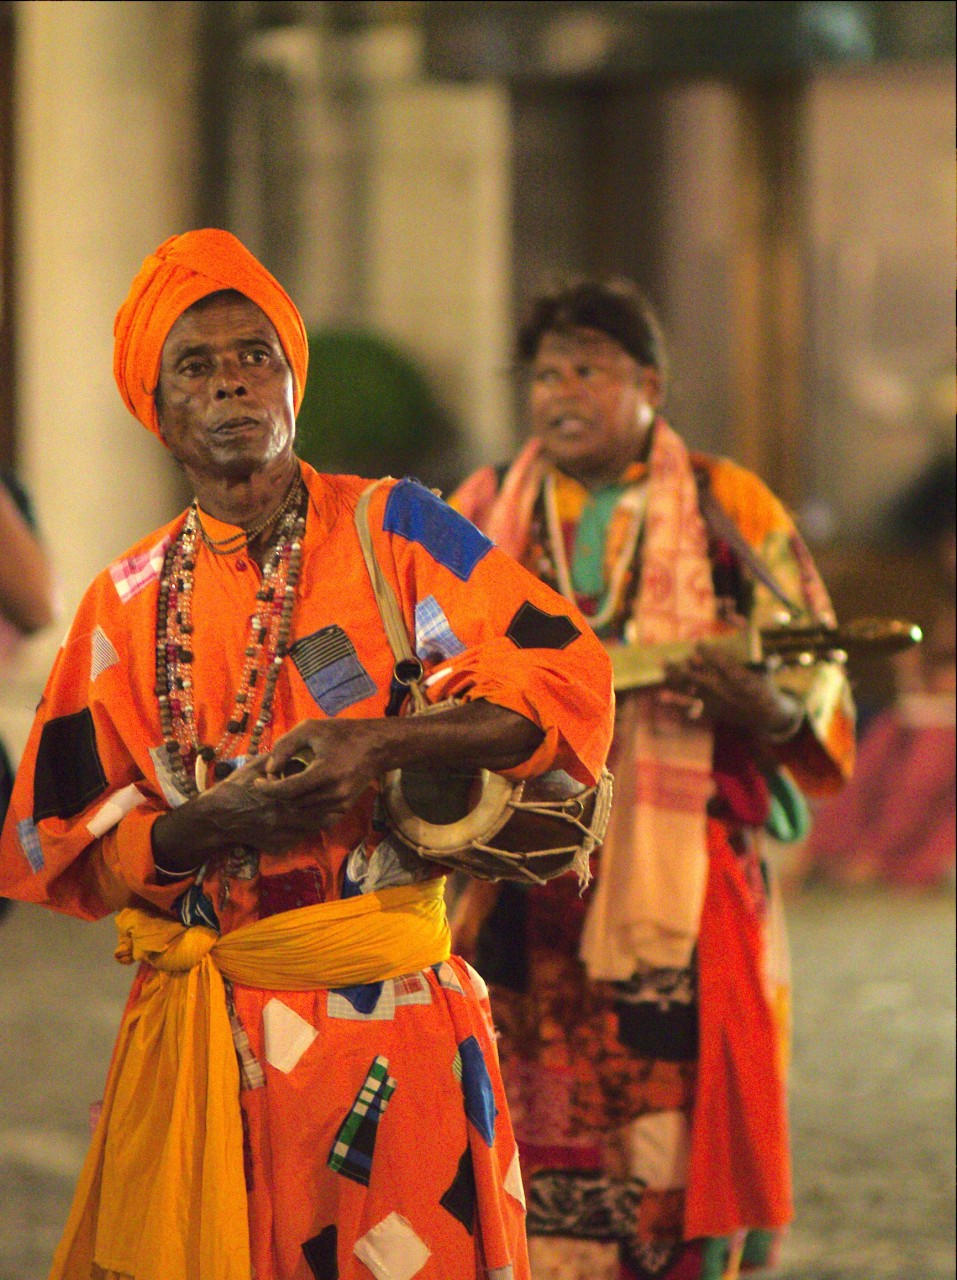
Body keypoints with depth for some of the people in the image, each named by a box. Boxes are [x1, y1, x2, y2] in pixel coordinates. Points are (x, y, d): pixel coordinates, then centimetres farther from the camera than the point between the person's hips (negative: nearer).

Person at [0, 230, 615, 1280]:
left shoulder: (391, 530, 1)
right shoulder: (129, 605, 7)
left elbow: (570, 689, -8)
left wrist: (378, 742, -20)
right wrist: (216, 821, -14)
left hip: (392, 1032, -2)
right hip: (201, 1037, 2)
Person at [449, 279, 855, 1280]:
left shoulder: (728, 512, 4)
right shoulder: (482, 515, 13)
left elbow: (818, 689, 1)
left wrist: (765, 707, -21)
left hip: (676, 886, -2)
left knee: (669, 1129, -6)